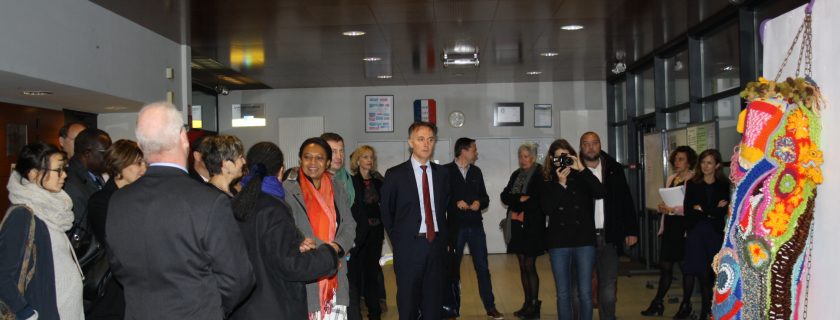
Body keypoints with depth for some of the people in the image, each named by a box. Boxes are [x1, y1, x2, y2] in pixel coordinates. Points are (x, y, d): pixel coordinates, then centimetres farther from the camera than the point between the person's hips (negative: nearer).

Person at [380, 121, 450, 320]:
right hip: (409, 246, -3)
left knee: (433, 299, 9)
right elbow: (386, 213, 4)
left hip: (436, 244, 3)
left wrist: (443, 238, 8)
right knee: (408, 302, 6)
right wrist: (399, 241, 6)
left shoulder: (441, 173, 7)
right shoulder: (395, 174, -4)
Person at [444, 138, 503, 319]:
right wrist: (455, 203, -18)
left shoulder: (476, 171, 12)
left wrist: (479, 203, -7)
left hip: (475, 226, 4)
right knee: (453, 268, 8)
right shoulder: (446, 171, -5)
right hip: (455, 227, -4)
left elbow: (485, 197, 14)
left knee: (482, 268, 4)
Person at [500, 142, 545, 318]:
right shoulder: (516, 175, 14)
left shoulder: (540, 174, -6)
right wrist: (520, 199, -11)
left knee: (529, 266, -6)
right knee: (523, 266, 8)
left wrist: (523, 212, -6)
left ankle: (534, 304, 2)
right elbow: (504, 196, 6)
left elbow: (539, 199, -13)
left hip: (533, 226, -6)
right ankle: (527, 303, 15)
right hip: (517, 225, 6)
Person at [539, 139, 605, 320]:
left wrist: (582, 169, -16)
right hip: (559, 243, 0)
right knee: (563, 294, 5)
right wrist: (560, 183, -13)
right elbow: (546, 209, -8)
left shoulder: (582, 178, 4)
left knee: (585, 293, 2)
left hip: (584, 241, 0)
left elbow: (599, 193, -13)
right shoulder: (548, 183, 4)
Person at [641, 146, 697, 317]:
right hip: (669, 226, 7)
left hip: (684, 228, -6)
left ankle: (686, 305, 17)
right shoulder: (671, 179, 14)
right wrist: (663, 207, 2)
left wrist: (673, 209, -21)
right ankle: (657, 303, 16)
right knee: (665, 266, 9)